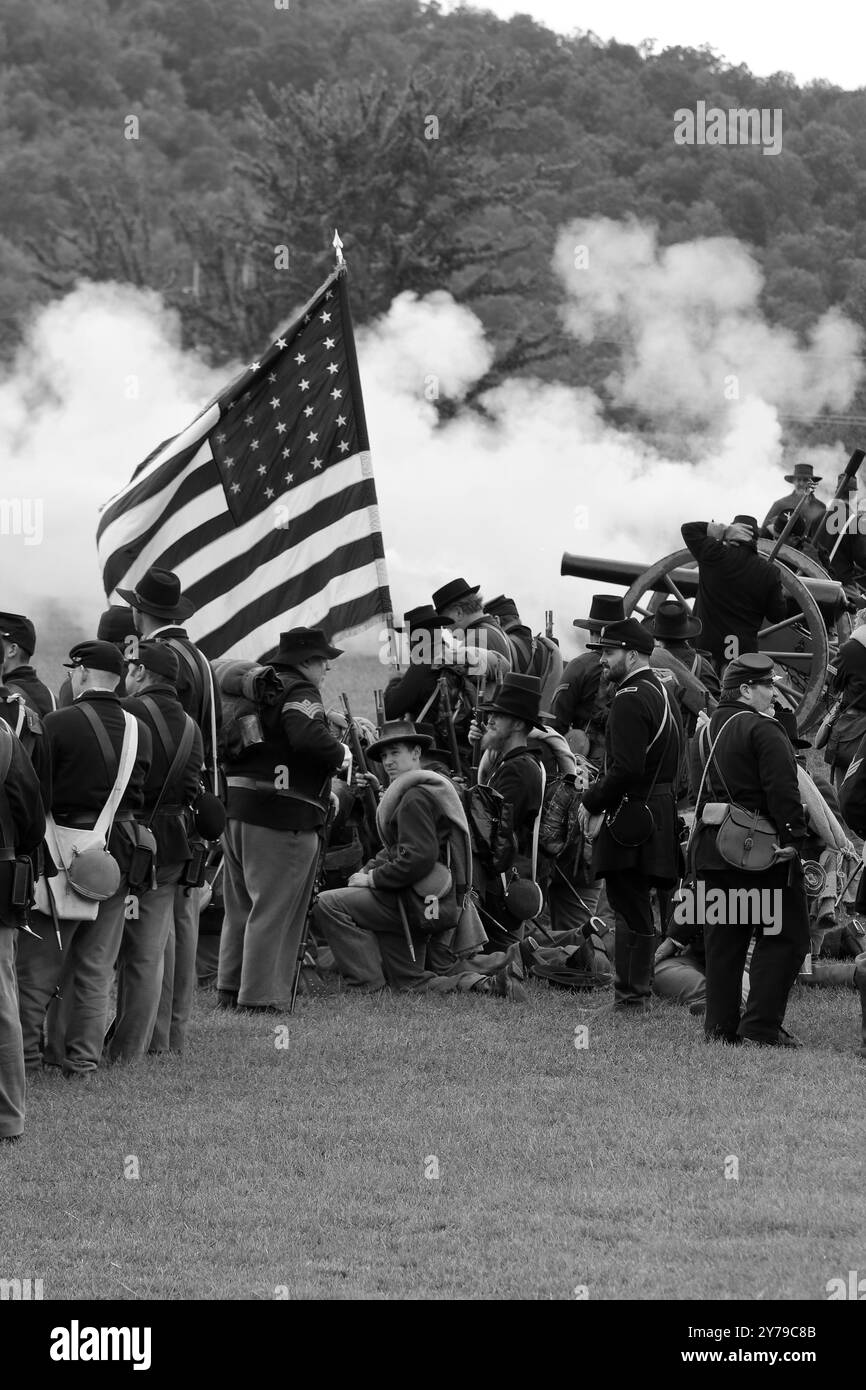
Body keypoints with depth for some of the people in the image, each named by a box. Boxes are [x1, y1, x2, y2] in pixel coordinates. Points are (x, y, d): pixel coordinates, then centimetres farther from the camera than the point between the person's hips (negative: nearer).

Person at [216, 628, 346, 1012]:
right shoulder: (299, 693, -10)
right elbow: (307, 736, -29)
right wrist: (340, 753, -11)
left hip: (236, 805, 9)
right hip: (282, 814, -9)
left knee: (240, 906, 18)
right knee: (274, 909, -3)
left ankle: (230, 989, 25)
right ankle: (261, 995, -2)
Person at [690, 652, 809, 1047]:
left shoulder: (711, 729, 14)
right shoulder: (763, 730, -12)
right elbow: (782, 789, -20)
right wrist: (792, 837, -19)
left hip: (711, 847, 8)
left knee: (723, 938, 12)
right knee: (784, 936, -1)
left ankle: (721, 1025, 12)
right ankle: (761, 1025, -7)